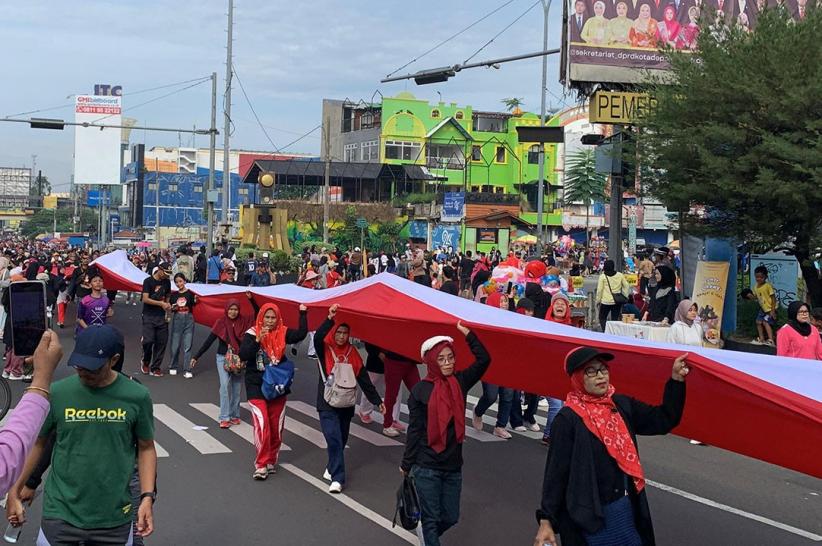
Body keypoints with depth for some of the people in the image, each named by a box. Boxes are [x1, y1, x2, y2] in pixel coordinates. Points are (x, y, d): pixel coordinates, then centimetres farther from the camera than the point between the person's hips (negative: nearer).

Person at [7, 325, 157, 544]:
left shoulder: (136, 396, -7)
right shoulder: (57, 393, -7)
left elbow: (146, 448, 3)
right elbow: (37, 443, 5)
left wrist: (147, 497, -6)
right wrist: (14, 493, 6)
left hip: (115, 519, 0)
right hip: (60, 516, 0)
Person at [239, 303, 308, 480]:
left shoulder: (282, 333, 1)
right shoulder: (252, 334, -7)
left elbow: (301, 334, -12)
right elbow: (243, 355, -18)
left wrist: (303, 313, -13)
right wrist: (257, 340, -29)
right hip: (256, 387, -3)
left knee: (276, 427, 10)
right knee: (262, 425, -14)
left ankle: (271, 460, 27)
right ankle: (261, 465, -5)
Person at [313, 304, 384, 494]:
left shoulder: (353, 353, 5)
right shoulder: (324, 349, -3)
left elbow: (364, 379, 5)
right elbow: (318, 337, -27)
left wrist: (377, 400, 2)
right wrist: (330, 318, -36)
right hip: (327, 403, -4)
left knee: (341, 439, 12)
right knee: (334, 438, -14)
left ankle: (332, 468, 32)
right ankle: (337, 478, -14)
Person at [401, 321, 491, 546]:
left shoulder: (460, 382, 1)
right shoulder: (421, 390, -9)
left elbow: (484, 360, -10)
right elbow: (414, 430, -6)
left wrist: (467, 332, -13)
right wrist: (406, 464, -1)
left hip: (453, 466, 4)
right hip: (426, 466, -4)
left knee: (450, 517, 15)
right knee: (432, 517, 3)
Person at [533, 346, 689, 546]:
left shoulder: (622, 405, 4)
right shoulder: (568, 419, -13)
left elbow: (663, 420, 5)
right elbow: (556, 472, -13)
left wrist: (677, 379, -6)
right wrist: (546, 521, -15)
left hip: (627, 508, 6)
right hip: (589, 515, -6)